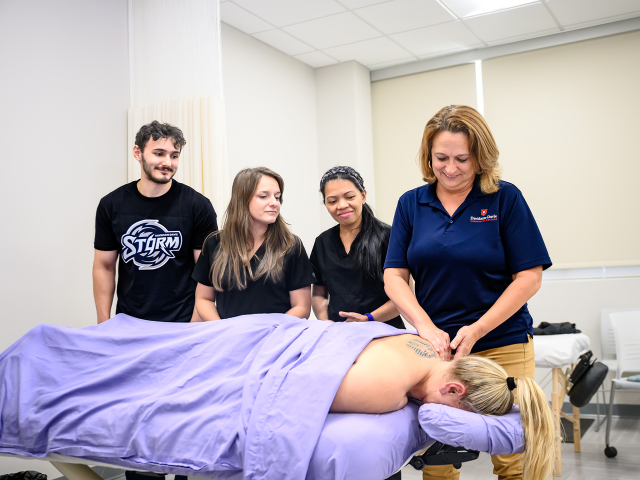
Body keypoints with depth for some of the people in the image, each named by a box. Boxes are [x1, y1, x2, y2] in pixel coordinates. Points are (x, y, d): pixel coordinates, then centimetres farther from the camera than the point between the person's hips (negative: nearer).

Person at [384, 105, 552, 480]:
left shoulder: (505, 198, -2)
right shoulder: (411, 204, 6)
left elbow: (529, 277, -5)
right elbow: (394, 275, 2)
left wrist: (476, 331, -14)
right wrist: (427, 328, -13)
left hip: (502, 347, -2)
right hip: (433, 347, 2)